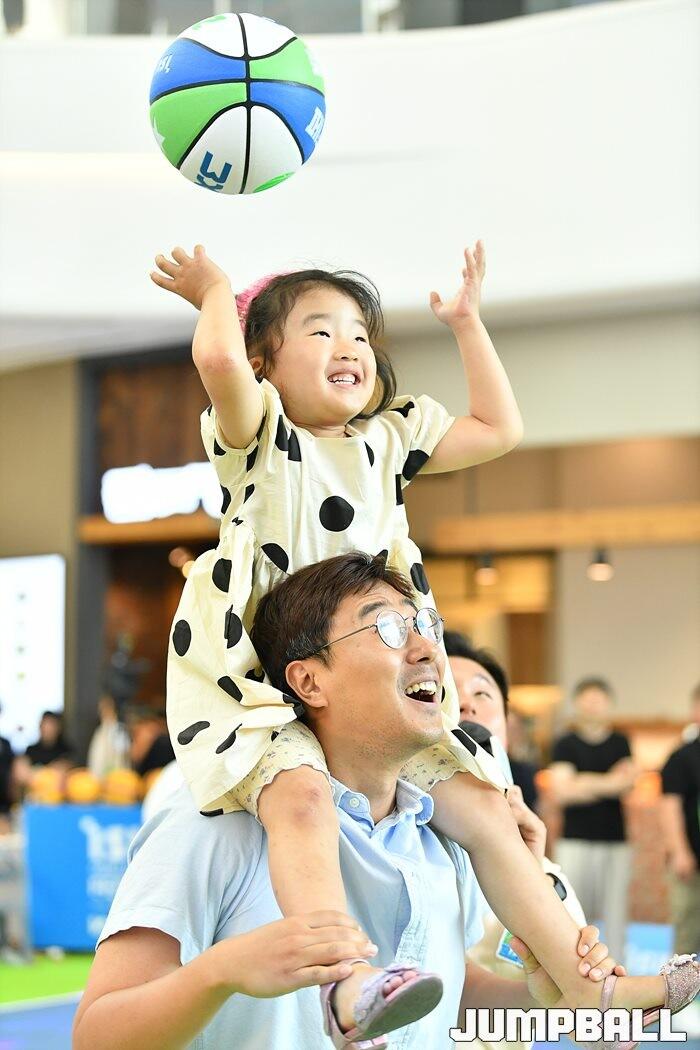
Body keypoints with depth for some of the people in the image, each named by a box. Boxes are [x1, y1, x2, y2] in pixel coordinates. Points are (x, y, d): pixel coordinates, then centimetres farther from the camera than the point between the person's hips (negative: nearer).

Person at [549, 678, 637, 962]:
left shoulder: (620, 743, 12)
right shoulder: (565, 745, 4)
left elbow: (628, 782, -2)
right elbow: (561, 792, -7)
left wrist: (586, 784, -16)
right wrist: (608, 784, -8)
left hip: (615, 841, 2)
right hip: (575, 840, -2)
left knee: (615, 912, 1)